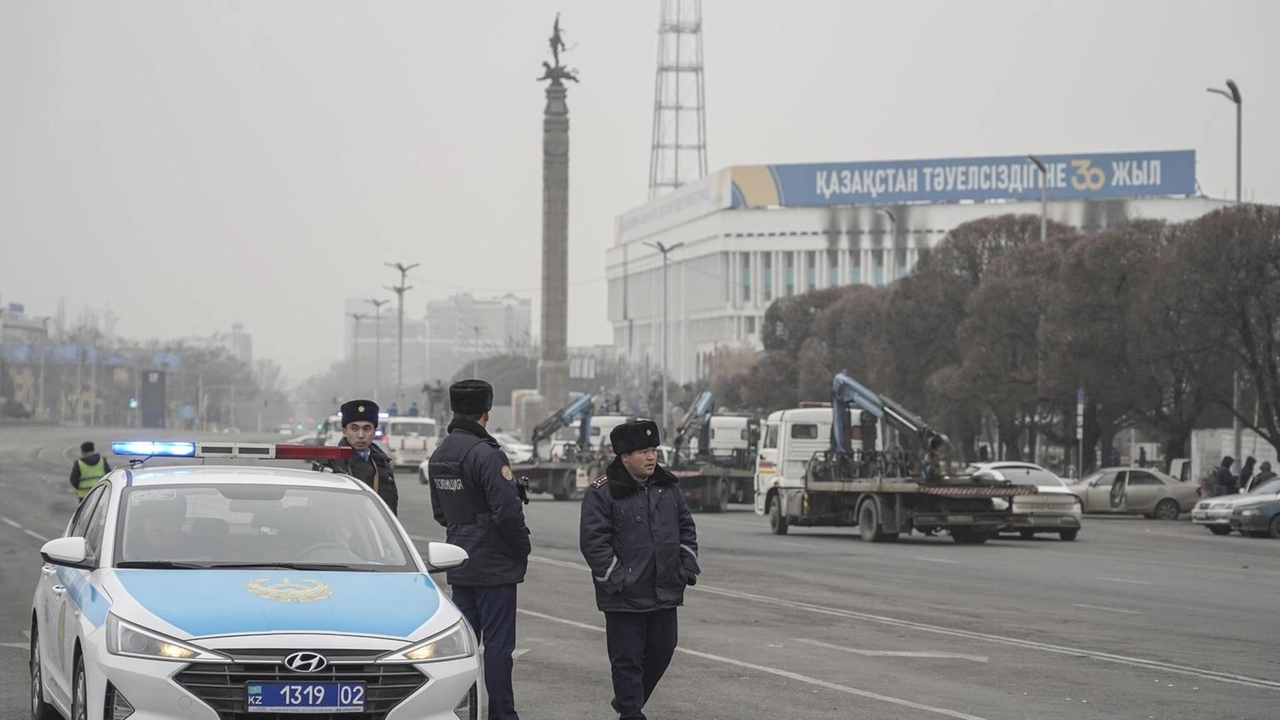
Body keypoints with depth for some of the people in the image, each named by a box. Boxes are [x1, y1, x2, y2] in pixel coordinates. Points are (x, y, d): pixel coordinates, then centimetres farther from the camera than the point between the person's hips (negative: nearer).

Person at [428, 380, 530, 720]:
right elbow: (508, 510, -21)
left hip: (460, 564, 8)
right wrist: (522, 548, -7)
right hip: (495, 564, -8)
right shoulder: (486, 455, -18)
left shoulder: (439, 455, 10)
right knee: (497, 643, -4)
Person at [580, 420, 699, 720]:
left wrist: (688, 567, 7)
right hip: (624, 596, -6)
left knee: (661, 651, 14)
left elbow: (686, 529, 17)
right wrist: (615, 578, -16)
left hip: (665, 591, 6)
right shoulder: (602, 493, -10)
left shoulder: (668, 488, 10)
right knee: (627, 658, -2)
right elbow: (593, 540, -13)